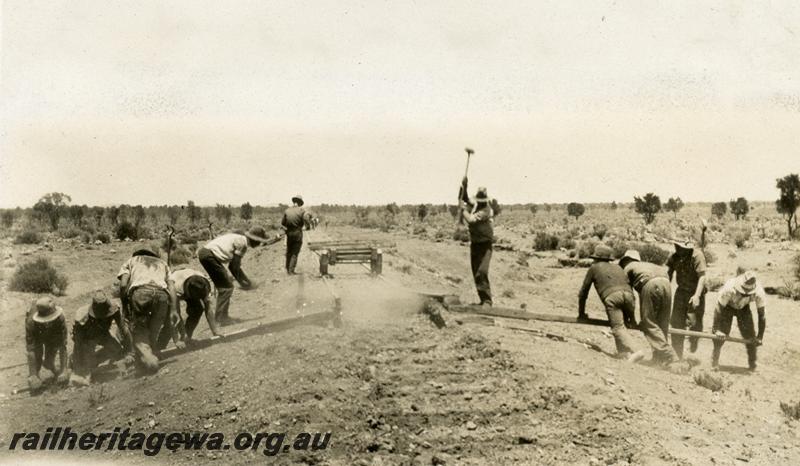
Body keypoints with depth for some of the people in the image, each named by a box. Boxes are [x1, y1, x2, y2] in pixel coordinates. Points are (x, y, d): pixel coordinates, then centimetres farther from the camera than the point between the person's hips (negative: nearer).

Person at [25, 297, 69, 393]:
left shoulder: (60, 319, -41)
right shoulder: (31, 322, -42)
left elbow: (63, 346, -36)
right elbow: (30, 350, -41)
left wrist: (64, 370, -37)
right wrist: (32, 375, -42)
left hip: (53, 334, 0)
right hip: (37, 335, 0)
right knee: (37, 357, -16)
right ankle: (34, 378, 8)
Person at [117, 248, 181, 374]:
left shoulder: (131, 261, 34)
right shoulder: (162, 263, 39)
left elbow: (123, 285, 14)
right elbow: (171, 287, 21)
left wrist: (125, 307, 26)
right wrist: (174, 311, 13)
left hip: (139, 291, -2)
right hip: (161, 292, 2)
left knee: (139, 330, 6)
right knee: (154, 331, 18)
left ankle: (145, 356, -17)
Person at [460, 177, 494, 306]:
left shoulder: (487, 210, -18)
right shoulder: (474, 205, 5)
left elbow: (471, 219, -29)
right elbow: (464, 199, 21)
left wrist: (464, 209, -13)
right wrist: (463, 186, 5)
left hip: (485, 245, -8)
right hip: (474, 244, 8)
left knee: (482, 272, -20)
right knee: (476, 274, 8)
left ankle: (487, 300, -18)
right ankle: (484, 299, 15)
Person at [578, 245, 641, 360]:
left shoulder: (594, 268, 26)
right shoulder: (618, 267, 36)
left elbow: (583, 291, 27)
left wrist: (581, 313, 37)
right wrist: (632, 317, 35)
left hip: (611, 296, -4)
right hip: (627, 295, 4)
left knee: (618, 327, -13)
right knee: (622, 324, 19)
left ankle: (630, 353, -31)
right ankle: (623, 352, 6)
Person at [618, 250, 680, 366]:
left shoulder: (628, 268, 24)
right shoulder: (645, 265, 40)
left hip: (650, 284, -6)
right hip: (666, 282, 6)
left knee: (649, 323, -1)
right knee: (662, 324, 14)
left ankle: (669, 356, -12)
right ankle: (659, 358, 16)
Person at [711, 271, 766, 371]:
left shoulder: (759, 293, -35)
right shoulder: (729, 288, -41)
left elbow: (761, 315, -25)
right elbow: (719, 308, -31)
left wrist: (760, 337, -25)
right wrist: (716, 329, -30)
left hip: (744, 307, 2)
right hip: (727, 306, -2)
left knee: (750, 335, -6)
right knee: (720, 335, -10)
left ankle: (752, 365, 10)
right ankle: (714, 362, 7)